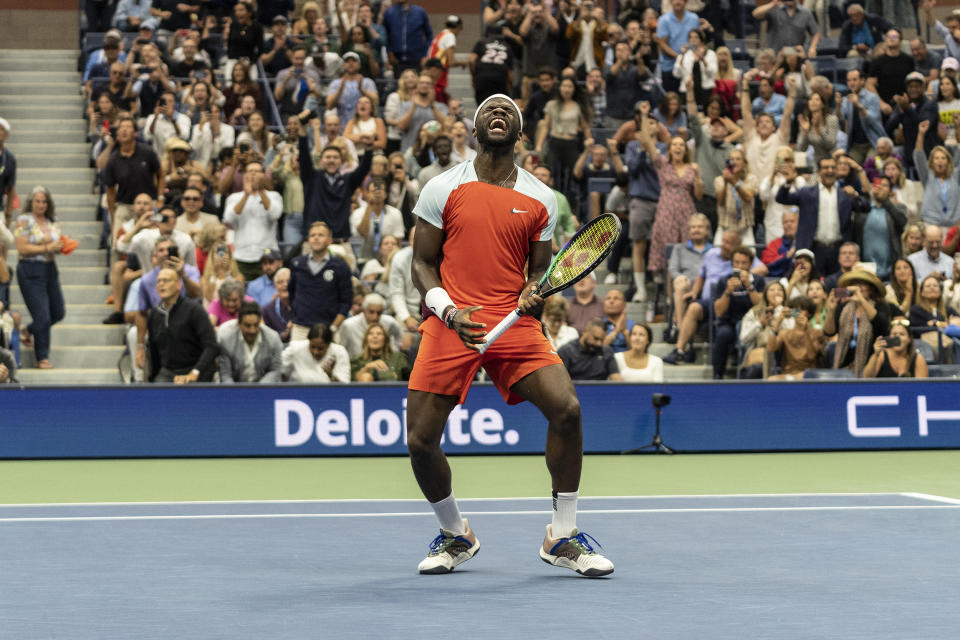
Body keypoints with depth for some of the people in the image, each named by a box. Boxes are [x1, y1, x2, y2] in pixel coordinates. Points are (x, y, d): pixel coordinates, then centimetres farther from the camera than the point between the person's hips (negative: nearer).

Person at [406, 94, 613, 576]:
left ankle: (562, 538, -3)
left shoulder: (539, 198, 11)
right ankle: (455, 536, 21)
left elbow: (540, 269, 15)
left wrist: (535, 293, -9)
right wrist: (448, 310, -12)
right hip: (450, 324, -1)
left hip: (514, 324, 1)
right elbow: (422, 264, 6)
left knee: (566, 408, -20)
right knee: (420, 439, -7)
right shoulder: (443, 189, 5)